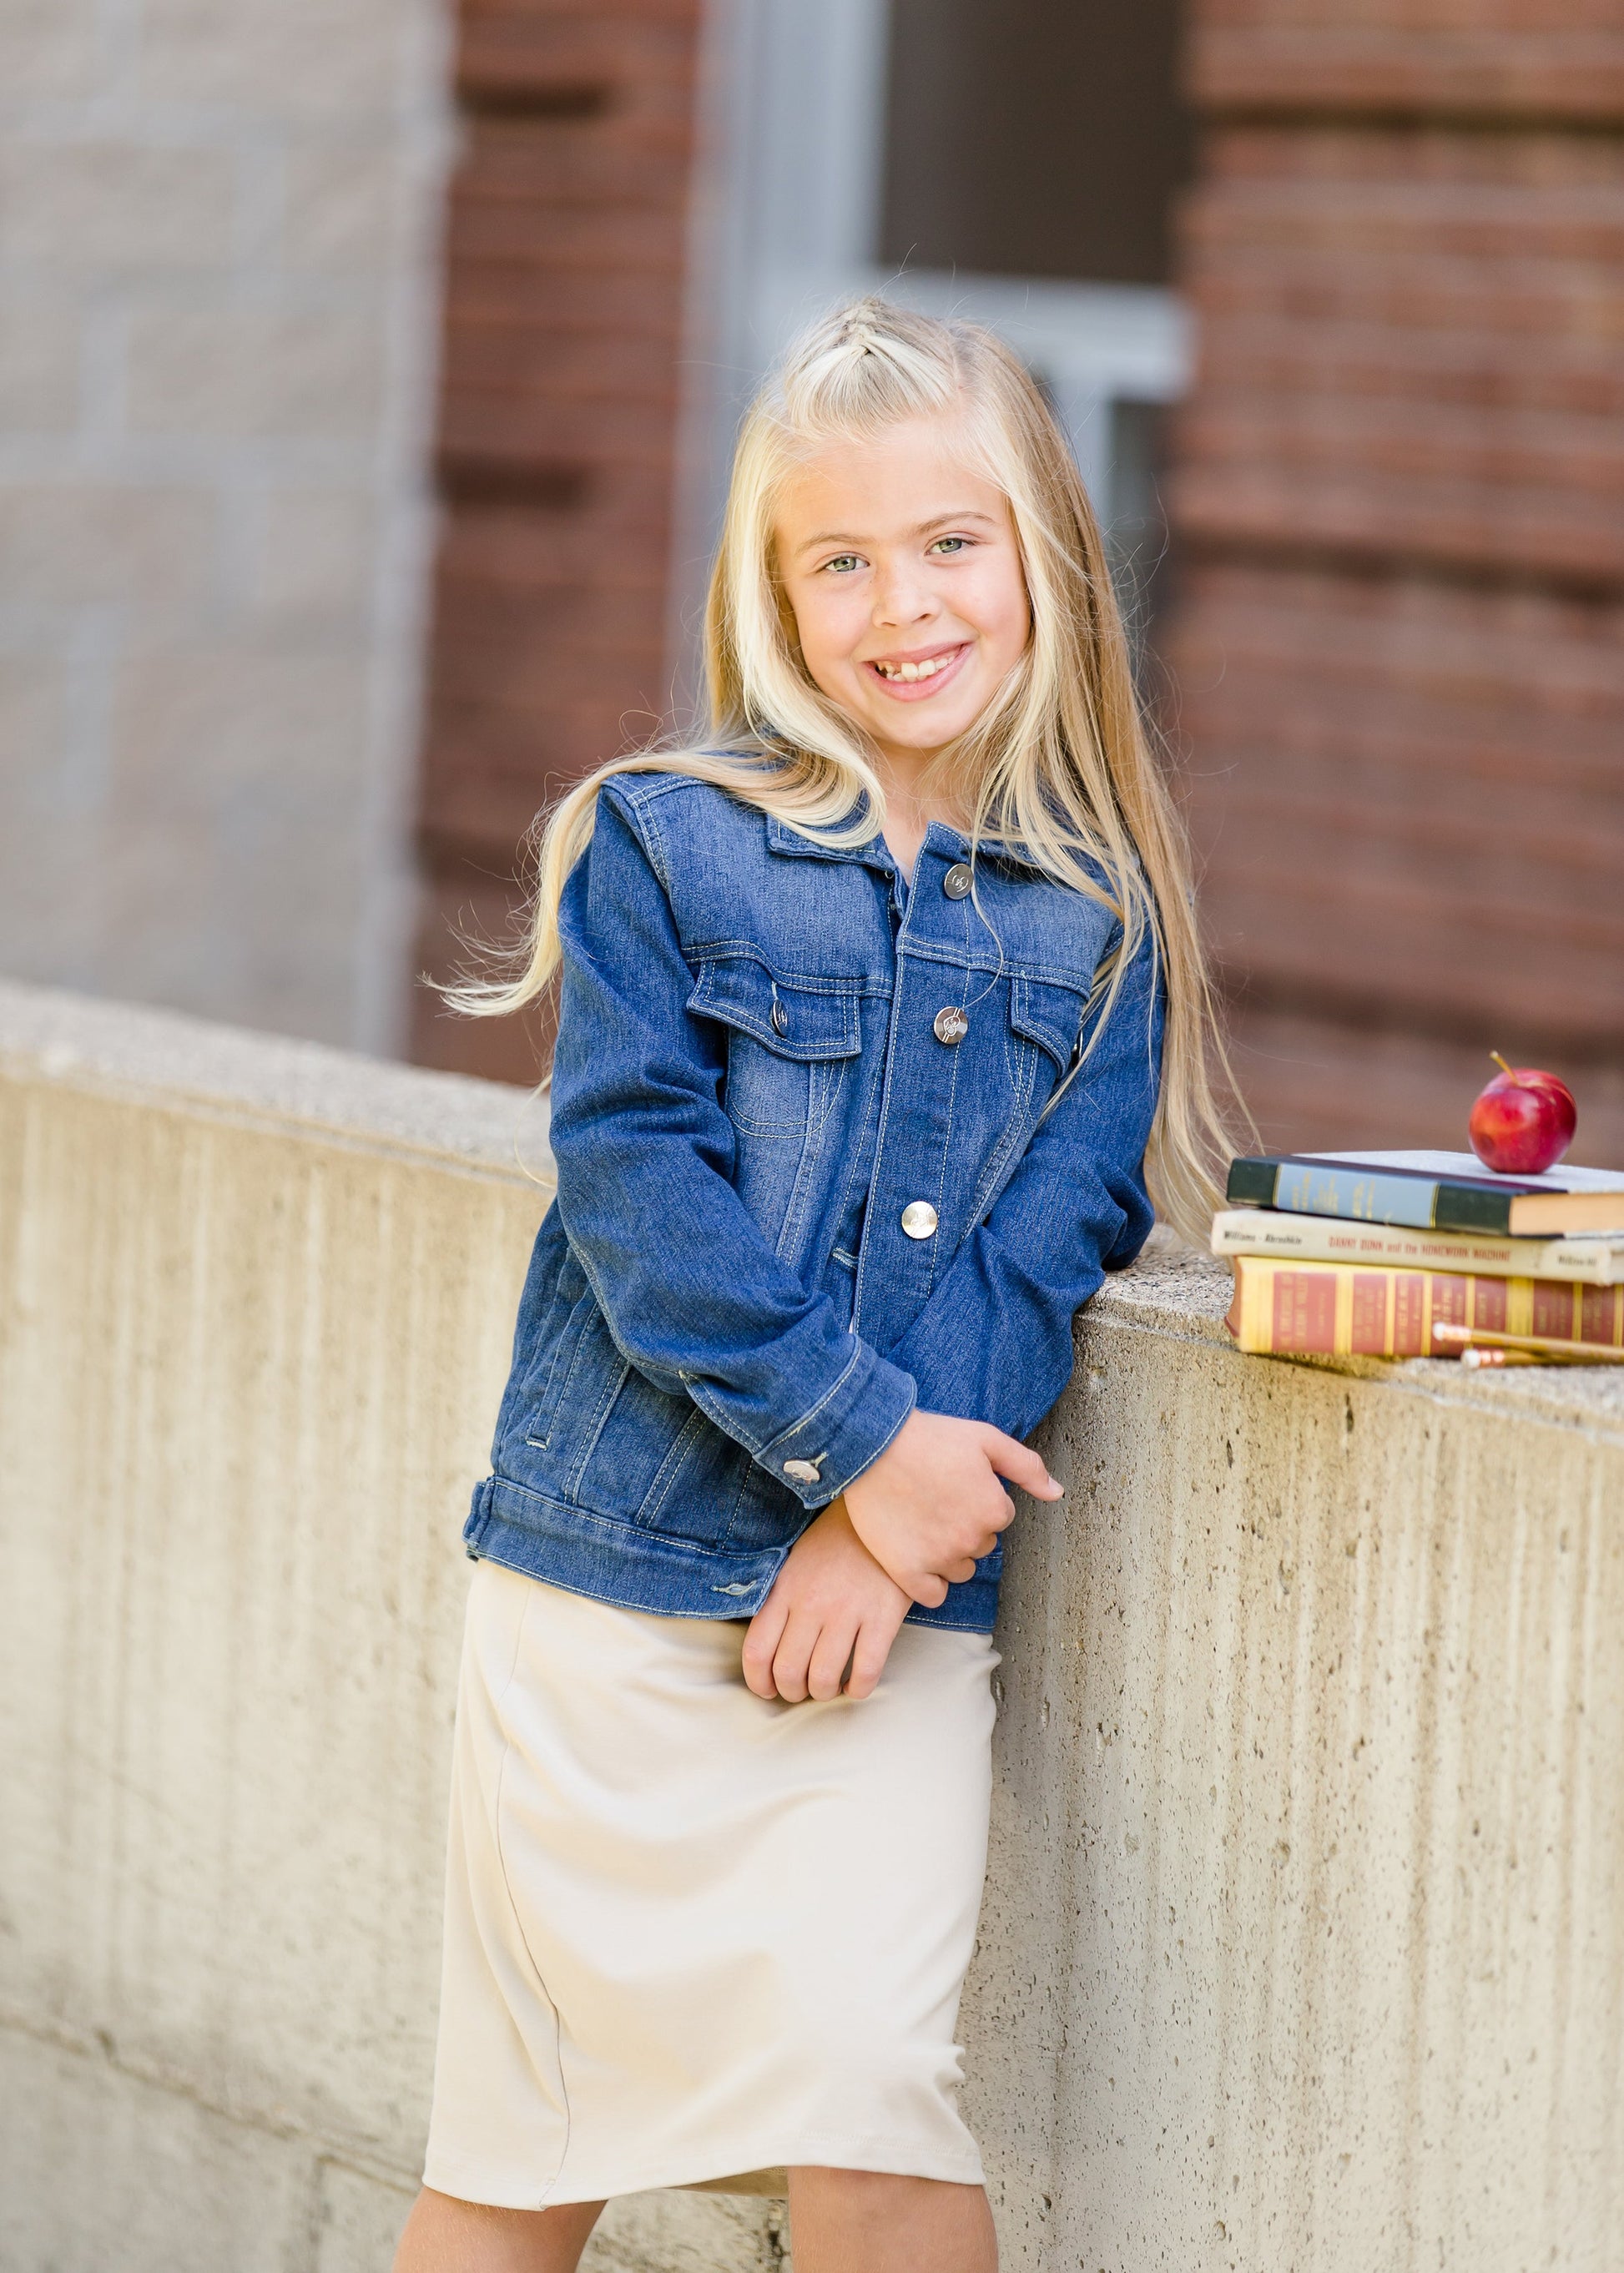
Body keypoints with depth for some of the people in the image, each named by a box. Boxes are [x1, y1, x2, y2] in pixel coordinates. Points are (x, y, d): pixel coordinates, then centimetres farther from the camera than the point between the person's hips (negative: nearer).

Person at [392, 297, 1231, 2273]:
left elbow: (1050, 1242, 0)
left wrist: (882, 1526, -13)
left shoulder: (1095, 920, 7)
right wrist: (862, 1437, -16)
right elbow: (633, 1169, -8)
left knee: (864, 2087, -12)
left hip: (897, 1603, 1)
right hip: (603, 1576, -1)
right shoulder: (665, 841, 1)